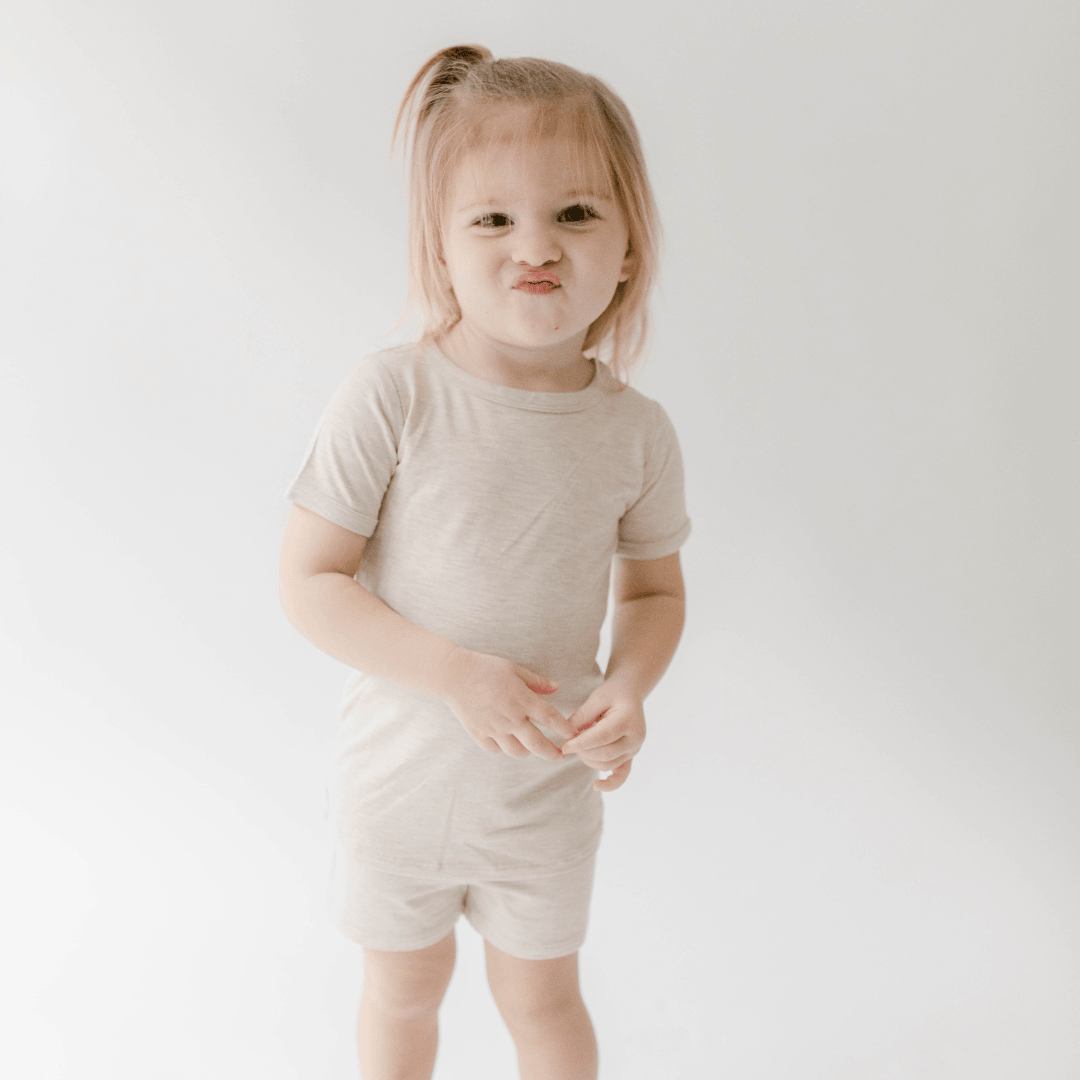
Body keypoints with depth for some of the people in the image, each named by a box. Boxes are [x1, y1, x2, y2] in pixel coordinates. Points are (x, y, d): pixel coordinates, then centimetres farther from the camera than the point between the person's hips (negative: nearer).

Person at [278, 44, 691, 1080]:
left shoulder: (636, 432, -12)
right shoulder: (393, 397, -22)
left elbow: (654, 589, 2)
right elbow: (308, 584, -18)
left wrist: (628, 686, -18)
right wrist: (453, 673, -28)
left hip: (548, 791, 1)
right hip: (401, 778, -1)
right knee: (404, 990, 24)